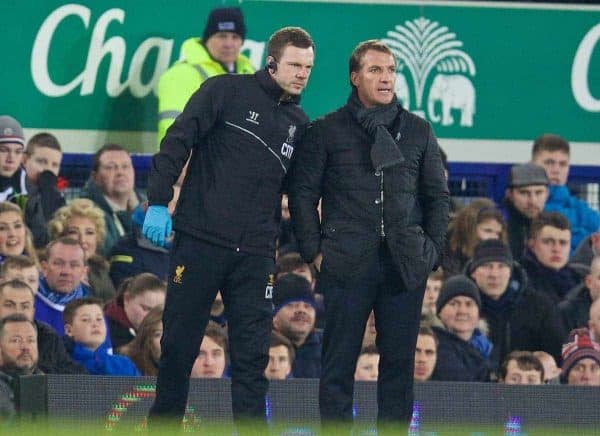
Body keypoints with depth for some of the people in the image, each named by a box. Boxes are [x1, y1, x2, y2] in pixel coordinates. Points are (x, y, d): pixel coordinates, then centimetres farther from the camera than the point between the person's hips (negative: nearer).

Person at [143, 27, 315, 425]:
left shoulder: (299, 123, 14)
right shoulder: (227, 91, -1)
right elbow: (177, 141, -6)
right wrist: (159, 203, -14)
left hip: (256, 254, 4)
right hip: (201, 240, -4)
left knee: (252, 355, -1)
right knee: (179, 345, 4)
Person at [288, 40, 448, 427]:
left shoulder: (418, 131, 13)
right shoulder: (327, 131, 6)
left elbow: (438, 195, 16)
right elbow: (303, 193, 6)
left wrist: (433, 250, 6)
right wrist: (314, 250, -2)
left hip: (405, 265, 2)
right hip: (347, 263, -2)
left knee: (399, 361, 2)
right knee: (340, 361, -2)